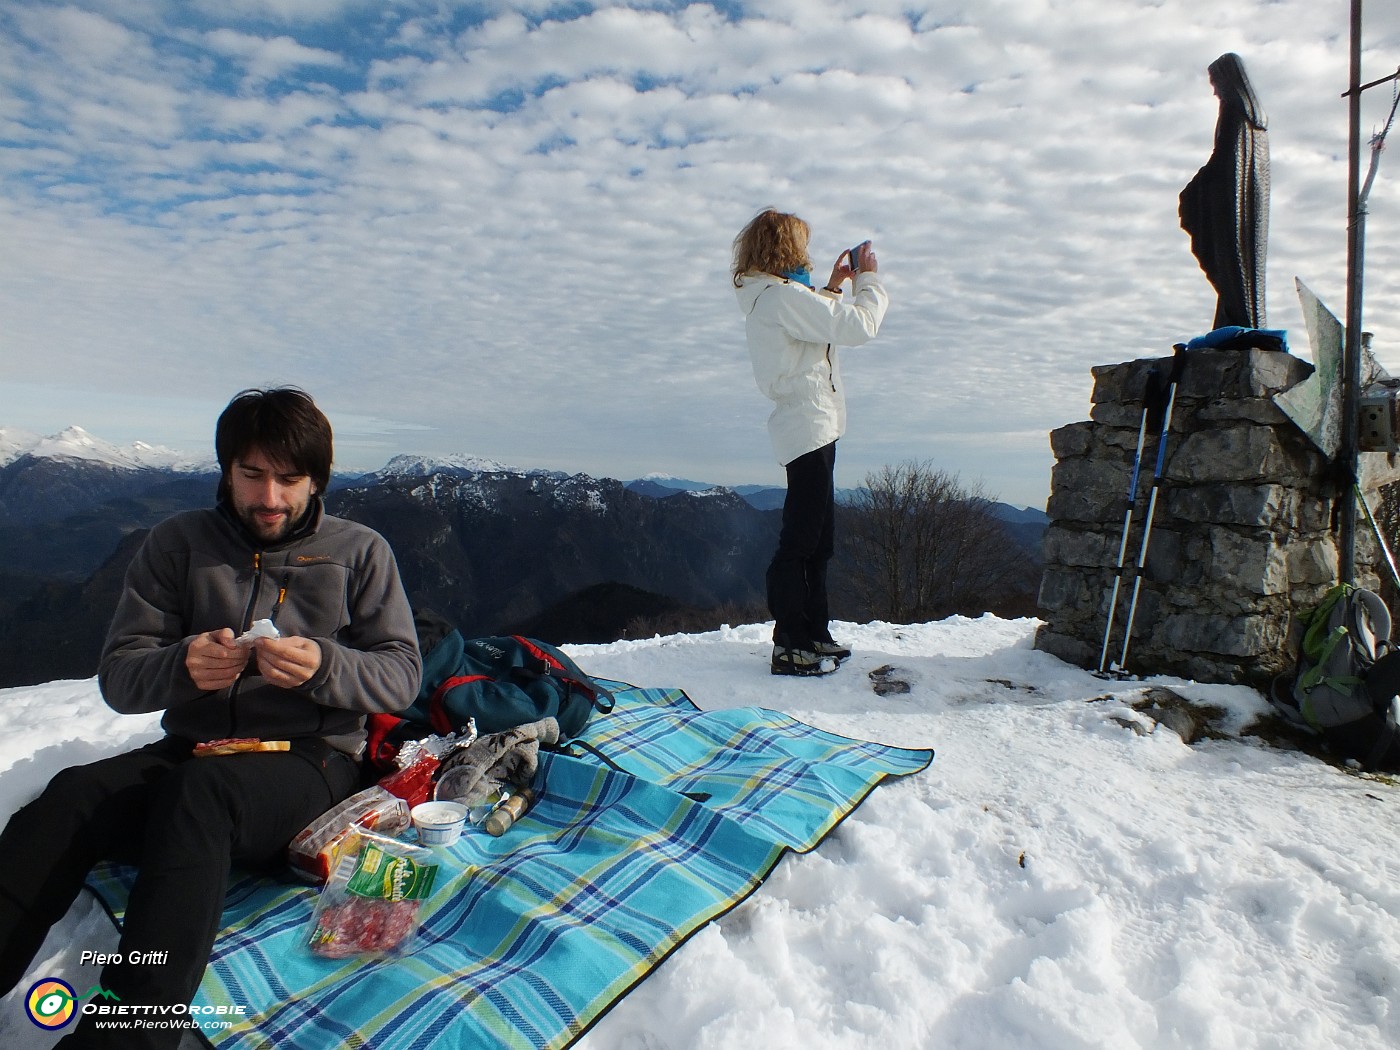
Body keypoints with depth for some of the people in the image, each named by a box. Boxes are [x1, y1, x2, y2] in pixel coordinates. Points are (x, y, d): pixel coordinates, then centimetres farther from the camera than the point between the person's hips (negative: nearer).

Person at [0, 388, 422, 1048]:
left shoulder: (360, 552, 5)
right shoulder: (179, 542, 11)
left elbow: (401, 675, -1)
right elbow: (117, 676, 6)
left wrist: (324, 666, -22)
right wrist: (181, 666, -18)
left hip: (312, 757, -3)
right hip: (189, 750, 3)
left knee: (196, 793, -34)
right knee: (74, 795, -27)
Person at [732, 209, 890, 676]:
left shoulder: (766, 297, 17)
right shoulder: (784, 296, -14)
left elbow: (821, 327, 29)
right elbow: (858, 326, -16)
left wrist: (833, 286, 23)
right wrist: (869, 279, -1)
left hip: (809, 428, 11)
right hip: (808, 426, -11)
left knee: (817, 539, 14)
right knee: (799, 540, -8)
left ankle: (815, 635, 23)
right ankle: (789, 647, -2)